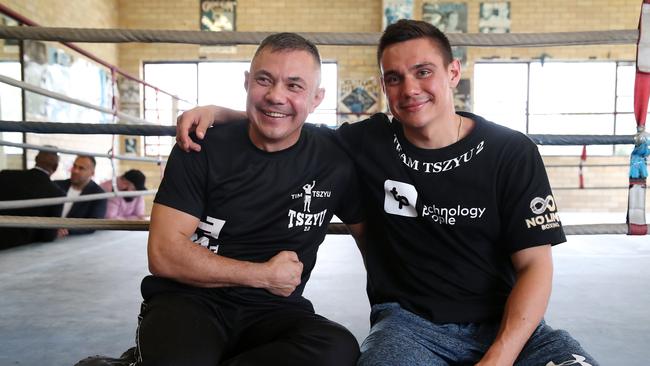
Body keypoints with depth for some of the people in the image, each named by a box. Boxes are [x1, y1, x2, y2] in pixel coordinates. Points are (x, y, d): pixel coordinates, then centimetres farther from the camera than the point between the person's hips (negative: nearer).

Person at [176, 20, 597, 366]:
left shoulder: (512, 152, -2)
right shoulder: (368, 144, -1)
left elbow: (534, 264, -4)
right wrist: (216, 112, -1)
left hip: (505, 324, 2)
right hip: (408, 321, -1)